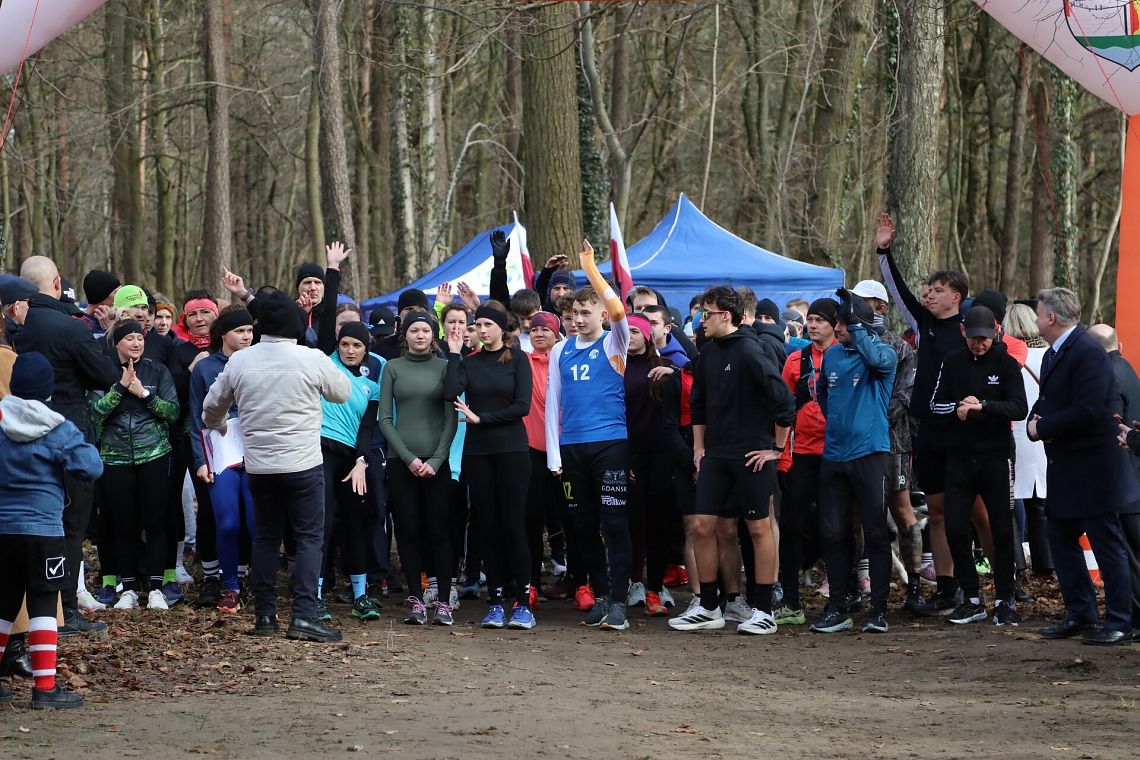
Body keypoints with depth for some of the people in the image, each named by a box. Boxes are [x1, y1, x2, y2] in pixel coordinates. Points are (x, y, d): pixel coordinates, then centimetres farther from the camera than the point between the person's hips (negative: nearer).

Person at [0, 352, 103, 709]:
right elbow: (91, 468, -14)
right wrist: (82, 446, 3)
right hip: (41, 529, -4)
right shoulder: (59, 431, -11)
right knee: (42, 604, -3)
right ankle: (45, 687, -5)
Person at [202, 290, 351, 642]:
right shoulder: (312, 359, -11)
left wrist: (217, 426, 37)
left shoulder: (239, 361, -1)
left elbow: (212, 405, 14)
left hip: (258, 465, 4)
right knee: (309, 538, 0)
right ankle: (304, 615, -10)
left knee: (265, 537, 14)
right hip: (302, 464, -4)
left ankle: (265, 614, 15)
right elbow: (343, 392, 5)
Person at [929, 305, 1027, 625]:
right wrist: (956, 408, -13)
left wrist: (983, 405, -28)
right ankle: (972, 600, 12)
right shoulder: (953, 361, 5)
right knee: (955, 529, 0)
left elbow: (1020, 407, -14)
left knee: (1002, 530, 1)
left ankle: (1004, 601, 10)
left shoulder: (1006, 364, -4)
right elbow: (935, 403, 8)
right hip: (959, 457, 3)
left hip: (996, 457, -3)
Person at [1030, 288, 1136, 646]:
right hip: (1064, 467, 10)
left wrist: (1043, 427, -16)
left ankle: (1119, 625, 2)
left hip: (1092, 467, -10)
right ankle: (1081, 615, 22)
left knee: (1108, 546, -3)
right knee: (1061, 540, 13)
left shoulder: (1087, 352, -18)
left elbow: (1087, 411, -26)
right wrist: (1035, 421, -5)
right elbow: (1046, 401, 18)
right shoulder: (1053, 354, 13)